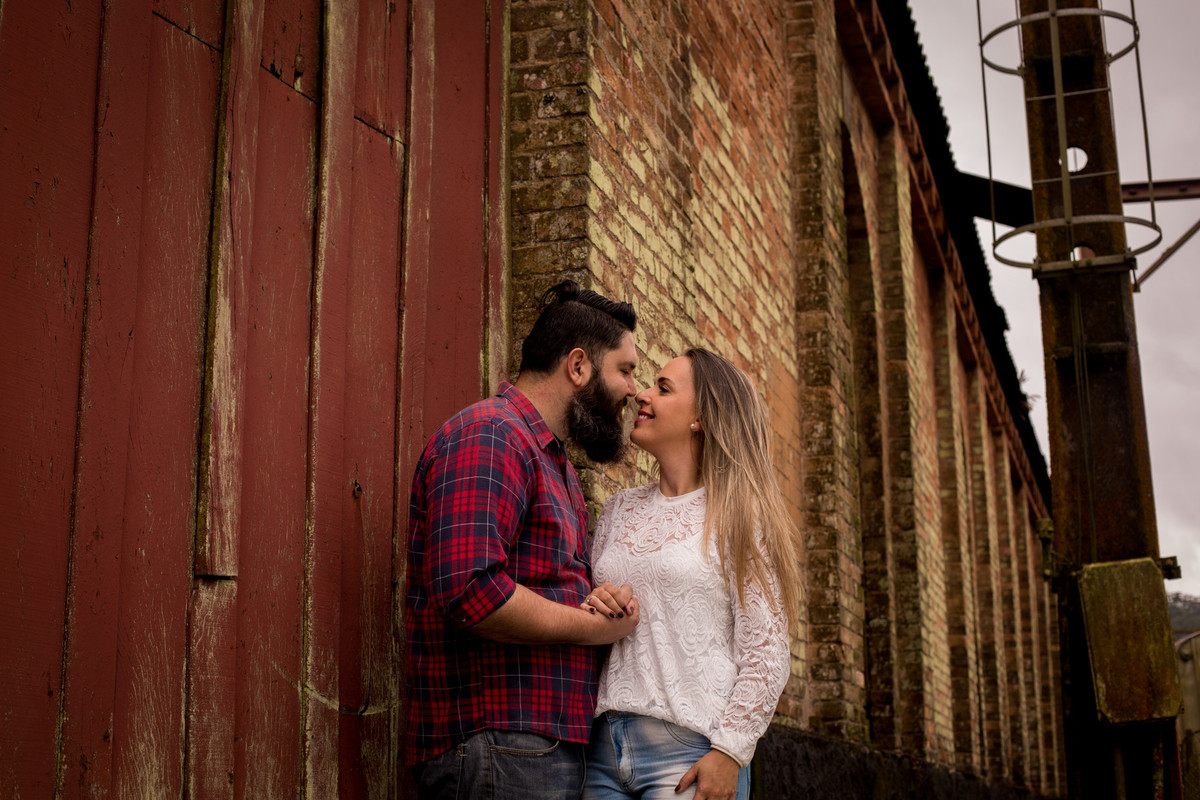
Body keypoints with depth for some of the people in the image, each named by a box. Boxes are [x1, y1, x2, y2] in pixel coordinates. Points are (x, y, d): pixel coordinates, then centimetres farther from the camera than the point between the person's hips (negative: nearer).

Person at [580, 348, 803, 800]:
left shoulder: (736, 515, -2)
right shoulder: (619, 511, 15)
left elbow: (766, 653, -7)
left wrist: (729, 750, -14)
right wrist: (589, 614, -1)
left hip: (690, 747, -5)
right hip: (604, 745, 5)